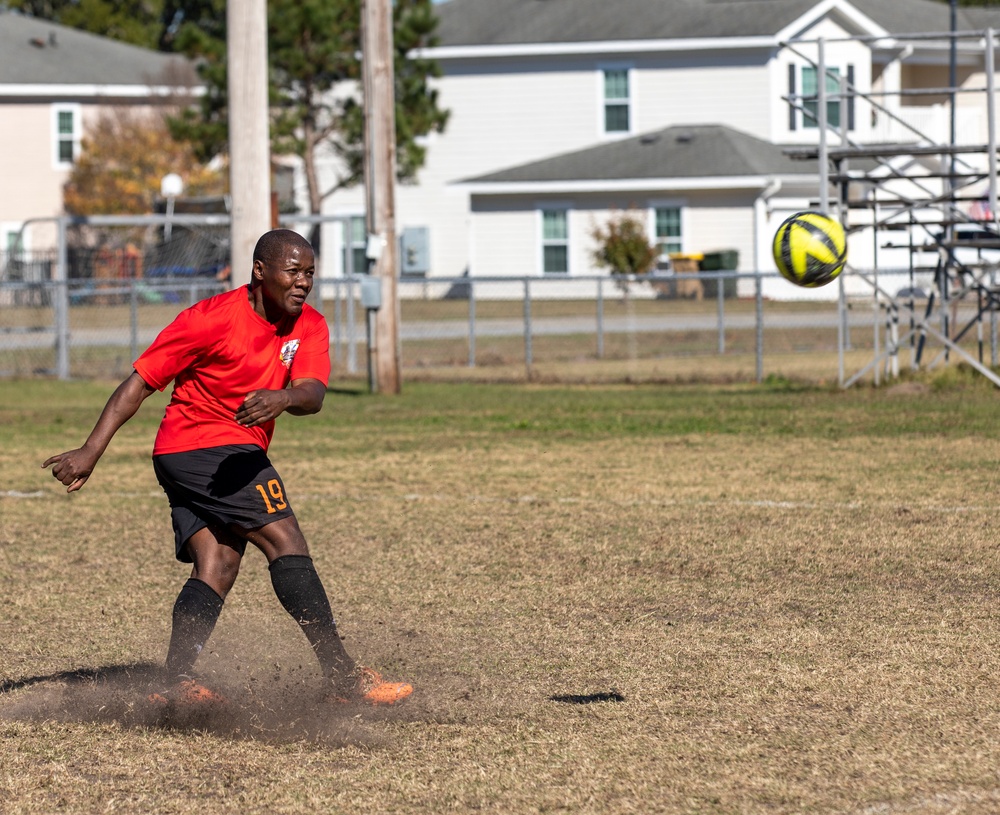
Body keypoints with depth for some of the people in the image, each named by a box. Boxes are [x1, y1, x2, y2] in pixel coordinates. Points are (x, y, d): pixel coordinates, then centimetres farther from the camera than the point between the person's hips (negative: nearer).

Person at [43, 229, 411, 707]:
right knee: (288, 546, -13)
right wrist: (91, 451, -15)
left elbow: (312, 394, -13)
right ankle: (343, 676, -16)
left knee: (216, 570, -4)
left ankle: (178, 684, -13)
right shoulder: (211, 319, -14)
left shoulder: (309, 327, 3)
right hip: (201, 446, -8)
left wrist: (283, 397, -38)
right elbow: (140, 383, -11)